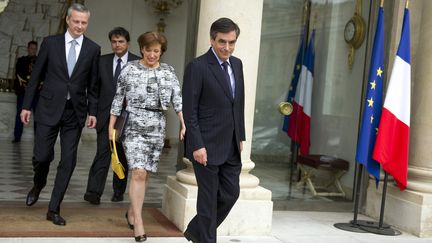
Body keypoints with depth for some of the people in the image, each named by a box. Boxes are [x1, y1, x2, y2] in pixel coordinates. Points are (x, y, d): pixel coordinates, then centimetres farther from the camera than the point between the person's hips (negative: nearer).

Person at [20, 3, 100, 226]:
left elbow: (93, 84, 6)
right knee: (42, 156, 1)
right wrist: (26, 105, 3)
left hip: (75, 111, 1)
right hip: (49, 108, -1)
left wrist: (92, 111, 2)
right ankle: (38, 185, 36)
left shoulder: (93, 49, 4)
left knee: (68, 162, 1)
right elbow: (36, 76, 4)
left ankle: (54, 209, 12)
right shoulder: (50, 43, 2)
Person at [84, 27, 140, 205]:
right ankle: (94, 192, -13)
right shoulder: (102, 61, 7)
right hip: (106, 115, 1)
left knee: (122, 156, 10)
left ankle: (118, 191, 23)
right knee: (103, 152, -10)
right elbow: (95, 88, 9)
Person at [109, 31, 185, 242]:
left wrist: (184, 124, -10)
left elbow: (177, 99, 1)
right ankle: (138, 223, -8)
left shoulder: (168, 72, 7)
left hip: (157, 127, 3)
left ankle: (131, 212, 26)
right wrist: (111, 125, 5)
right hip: (134, 125, -3)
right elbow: (118, 99, 6)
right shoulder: (130, 69, 3)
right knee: (138, 172, -12)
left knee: (145, 174, 7)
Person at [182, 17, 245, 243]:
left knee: (231, 194, 11)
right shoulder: (197, 67, -11)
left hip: (231, 147, 7)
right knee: (209, 198, 3)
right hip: (207, 146, -7)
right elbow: (189, 111, -13)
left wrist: (240, 137, 14)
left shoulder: (236, 64, 11)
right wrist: (197, 146, -17)